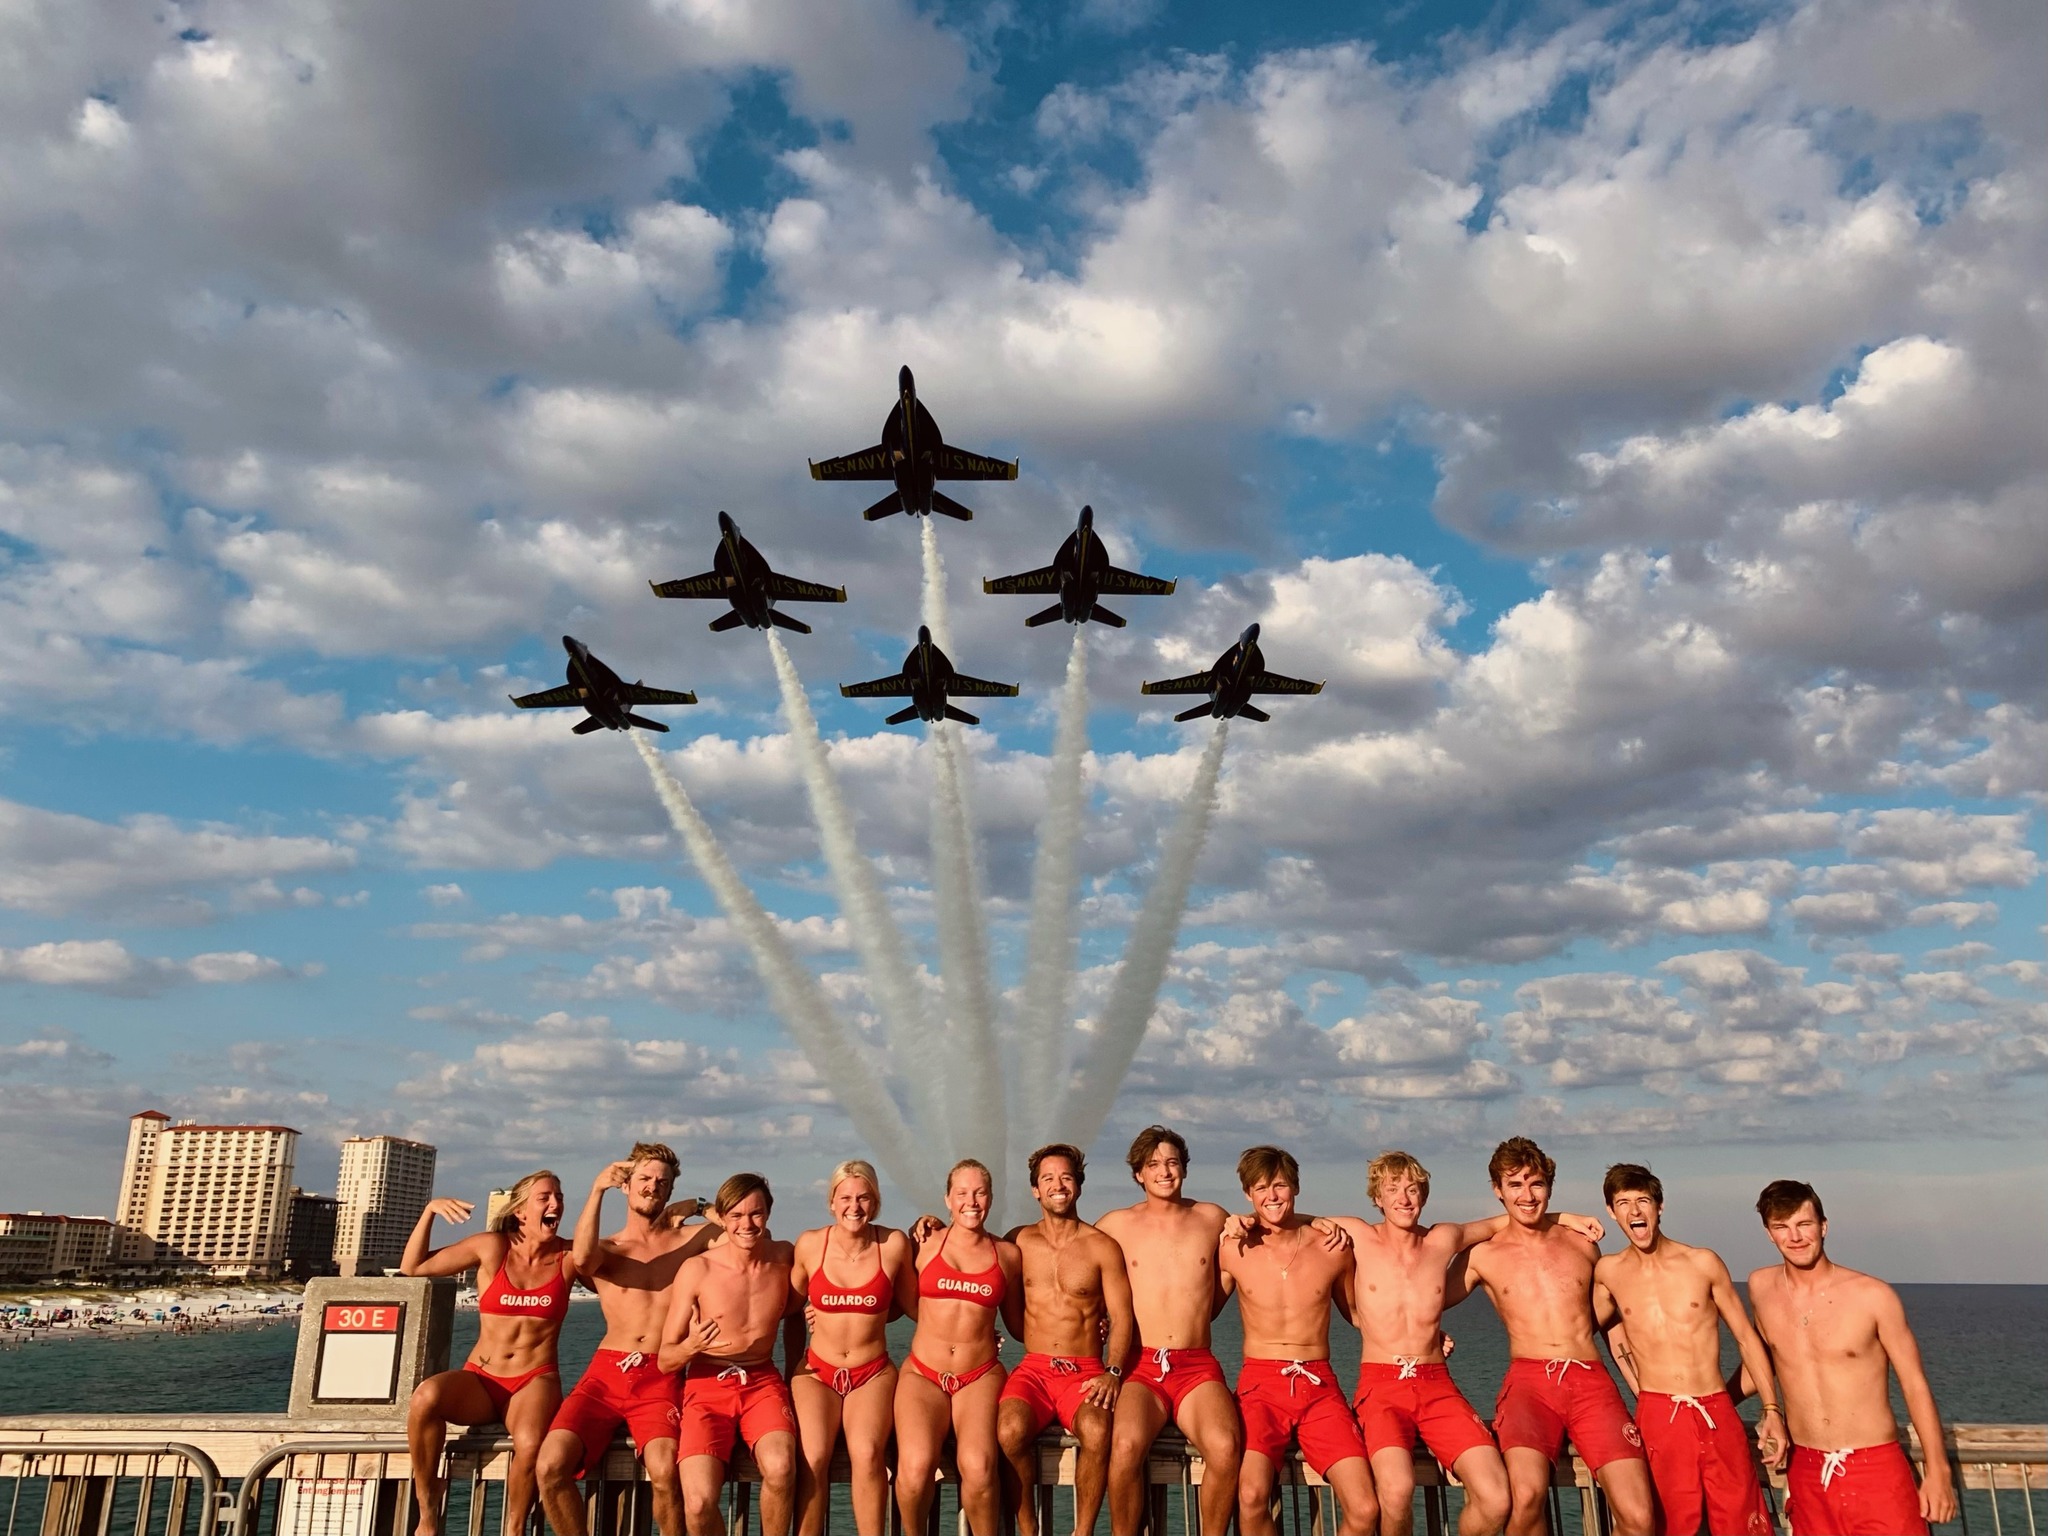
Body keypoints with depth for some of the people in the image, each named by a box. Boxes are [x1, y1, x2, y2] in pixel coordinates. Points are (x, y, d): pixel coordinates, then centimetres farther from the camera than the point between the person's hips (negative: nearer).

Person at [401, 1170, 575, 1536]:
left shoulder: (568, 1257, 3)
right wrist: (430, 1211, -8)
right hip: (480, 1380, 1)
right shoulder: (493, 1248, 0)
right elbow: (412, 1266, 3)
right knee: (426, 1396, -33)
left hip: (535, 1381, -1)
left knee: (530, 1443, -35)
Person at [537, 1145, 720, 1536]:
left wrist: (700, 1208, 9)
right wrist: (598, 1189, -7)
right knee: (551, 1464, -24)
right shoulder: (606, 1250, 14)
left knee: (665, 1471, -30)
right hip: (605, 1374, 2)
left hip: (661, 1379, -2)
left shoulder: (689, 1238, 14)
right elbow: (581, 1259, -11)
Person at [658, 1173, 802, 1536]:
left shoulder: (784, 1257, 1)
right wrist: (691, 1346, -26)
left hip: (763, 1383, 2)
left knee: (780, 1468, -30)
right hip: (708, 1387, -2)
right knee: (699, 1504, -25)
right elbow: (665, 1359, -5)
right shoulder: (697, 1269, -9)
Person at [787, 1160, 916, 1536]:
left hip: (873, 1373, 0)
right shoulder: (810, 1244, -2)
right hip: (816, 1371, 1)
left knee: (867, 1452, -28)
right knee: (812, 1457, -27)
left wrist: (866, 1318, 4)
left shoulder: (895, 1245, -4)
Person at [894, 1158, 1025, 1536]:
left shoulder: (1007, 1254, 10)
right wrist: (916, 1244, 8)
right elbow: (910, 1306, 9)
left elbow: (1017, 1324, 19)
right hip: (922, 1373, 0)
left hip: (981, 1376, 0)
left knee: (979, 1468, -30)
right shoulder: (928, 1242, 6)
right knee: (915, 1465, -29)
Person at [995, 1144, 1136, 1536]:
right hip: (1033, 1370, 1)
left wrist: (1112, 1371, -15)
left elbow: (1121, 1317, 1)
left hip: (1086, 1371, -1)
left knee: (1097, 1431, -34)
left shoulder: (1103, 1247, 5)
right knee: (1010, 1430, -32)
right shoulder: (1019, 1241, 10)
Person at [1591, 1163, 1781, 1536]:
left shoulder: (1703, 1263, 0)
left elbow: (1747, 1338, 6)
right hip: (1658, 1418, 0)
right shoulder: (1608, 1272, 2)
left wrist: (1772, 1410, 0)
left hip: (1718, 1413, 0)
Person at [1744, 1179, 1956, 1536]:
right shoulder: (1761, 1288, 0)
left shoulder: (1873, 1296, -9)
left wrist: (1938, 1470, -3)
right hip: (1806, 1473, 3)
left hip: (1877, 1469, -3)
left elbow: (1915, 1385, -2)